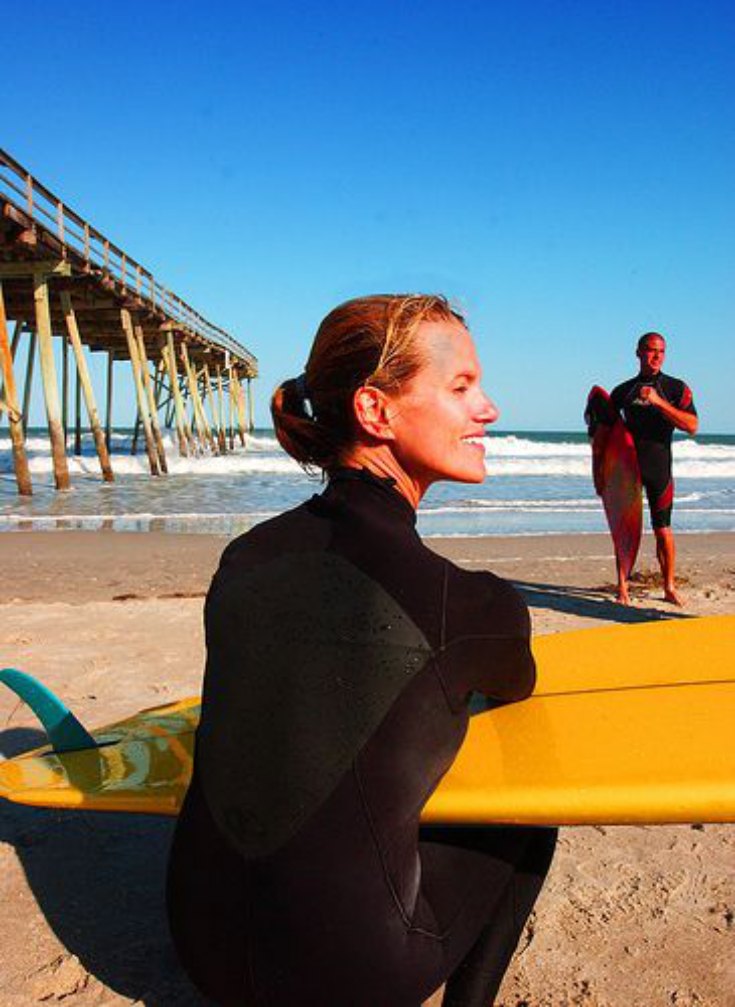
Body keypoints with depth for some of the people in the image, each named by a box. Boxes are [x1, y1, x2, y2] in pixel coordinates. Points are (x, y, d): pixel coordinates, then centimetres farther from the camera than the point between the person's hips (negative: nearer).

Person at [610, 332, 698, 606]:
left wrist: (658, 402, -19)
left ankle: (669, 588, 13)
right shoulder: (623, 391, 9)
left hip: (659, 467, -1)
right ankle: (622, 588, 5)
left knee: (663, 530, 2)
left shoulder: (676, 388, 3)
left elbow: (692, 427, -10)